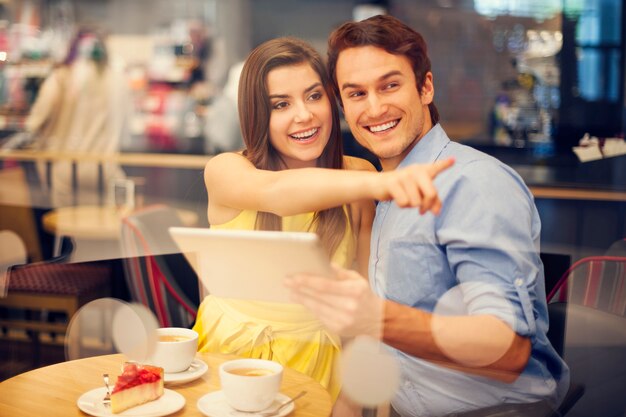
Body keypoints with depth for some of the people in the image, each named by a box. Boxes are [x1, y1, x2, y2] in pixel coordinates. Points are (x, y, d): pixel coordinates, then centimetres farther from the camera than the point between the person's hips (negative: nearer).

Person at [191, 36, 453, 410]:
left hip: (318, 362, 1)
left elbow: (371, 279, 1)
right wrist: (377, 183, -48)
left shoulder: (357, 175, -2)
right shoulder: (225, 171, -10)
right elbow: (274, 192, -32)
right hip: (228, 350, -1)